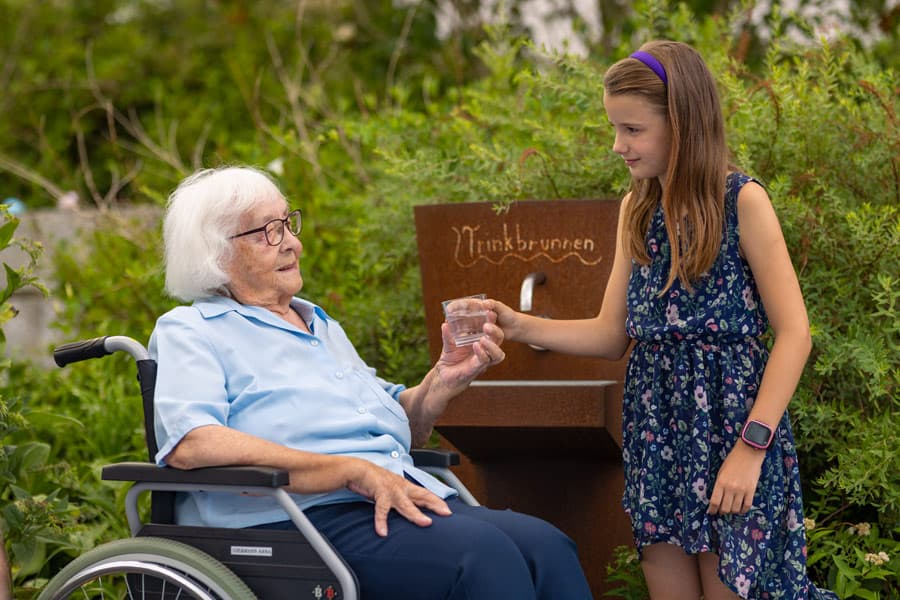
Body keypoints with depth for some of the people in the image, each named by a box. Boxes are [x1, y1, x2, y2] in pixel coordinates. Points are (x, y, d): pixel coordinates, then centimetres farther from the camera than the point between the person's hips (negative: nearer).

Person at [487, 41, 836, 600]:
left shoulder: (741, 201, -8)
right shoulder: (638, 210, 10)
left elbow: (794, 333, -11)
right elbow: (613, 335, 11)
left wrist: (751, 445, -18)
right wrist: (522, 326, -4)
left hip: (729, 417, -5)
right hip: (657, 428, 5)